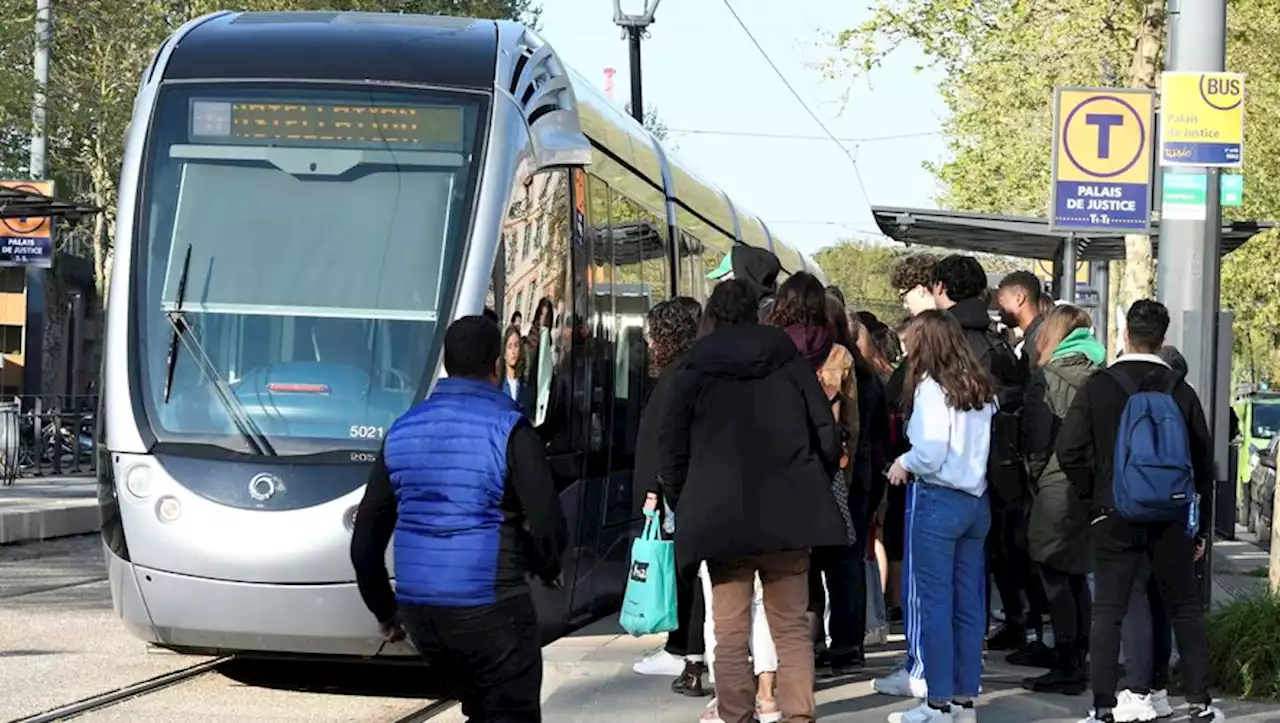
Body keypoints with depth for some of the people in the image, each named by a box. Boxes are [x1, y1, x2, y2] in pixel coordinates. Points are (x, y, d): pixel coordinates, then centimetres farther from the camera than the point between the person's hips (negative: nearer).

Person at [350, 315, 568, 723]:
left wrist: (384, 610, 22)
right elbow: (548, 524, -13)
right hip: (490, 609, -6)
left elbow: (366, 537, 11)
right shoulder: (507, 429, -9)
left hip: (418, 610, 6)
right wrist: (546, 569, 9)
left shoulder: (402, 431, 8)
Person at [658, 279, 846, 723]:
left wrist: (682, 503, 14)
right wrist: (814, 486, 18)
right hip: (788, 515, 2)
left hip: (720, 518, -2)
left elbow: (673, 452, 1)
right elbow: (826, 434, 5)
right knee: (791, 627, 8)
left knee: (730, 633, 4)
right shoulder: (790, 363, 4)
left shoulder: (694, 371, 0)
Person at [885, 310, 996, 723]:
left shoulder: (930, 387, -11)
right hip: (976, 500, 7)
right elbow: (988, 447, 13)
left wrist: (903, 464, 0)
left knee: (935, 603, -3)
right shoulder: (981, 390, 10)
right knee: (968, 603, 10)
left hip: (938, 500, -7)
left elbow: (931, 454, -18)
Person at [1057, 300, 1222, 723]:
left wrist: (1094, 493, 8)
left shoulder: (1098, 388, -6)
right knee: (1185, 609, 11)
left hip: (1113, 515, -1)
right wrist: (1200, 527, 13)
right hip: (1170, 515, 1)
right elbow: (1202, 461, 4)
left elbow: (1069, 452, -9)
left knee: (1108, 611, 3)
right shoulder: (1180, 391, -1)